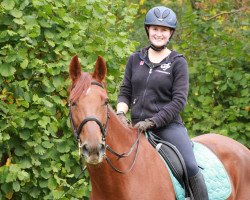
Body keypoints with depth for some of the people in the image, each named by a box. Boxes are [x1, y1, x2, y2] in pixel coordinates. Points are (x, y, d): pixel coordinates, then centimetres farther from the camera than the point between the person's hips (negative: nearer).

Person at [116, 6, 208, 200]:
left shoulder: (178, 62, 0)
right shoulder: (135, 59, 11)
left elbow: (179, 101, -7)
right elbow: (125, 92, 14)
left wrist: (151, 122, -16)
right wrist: (120, 113, -7)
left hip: (168, 125, -4)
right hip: (138, 127, 4)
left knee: (191, 168, -22)